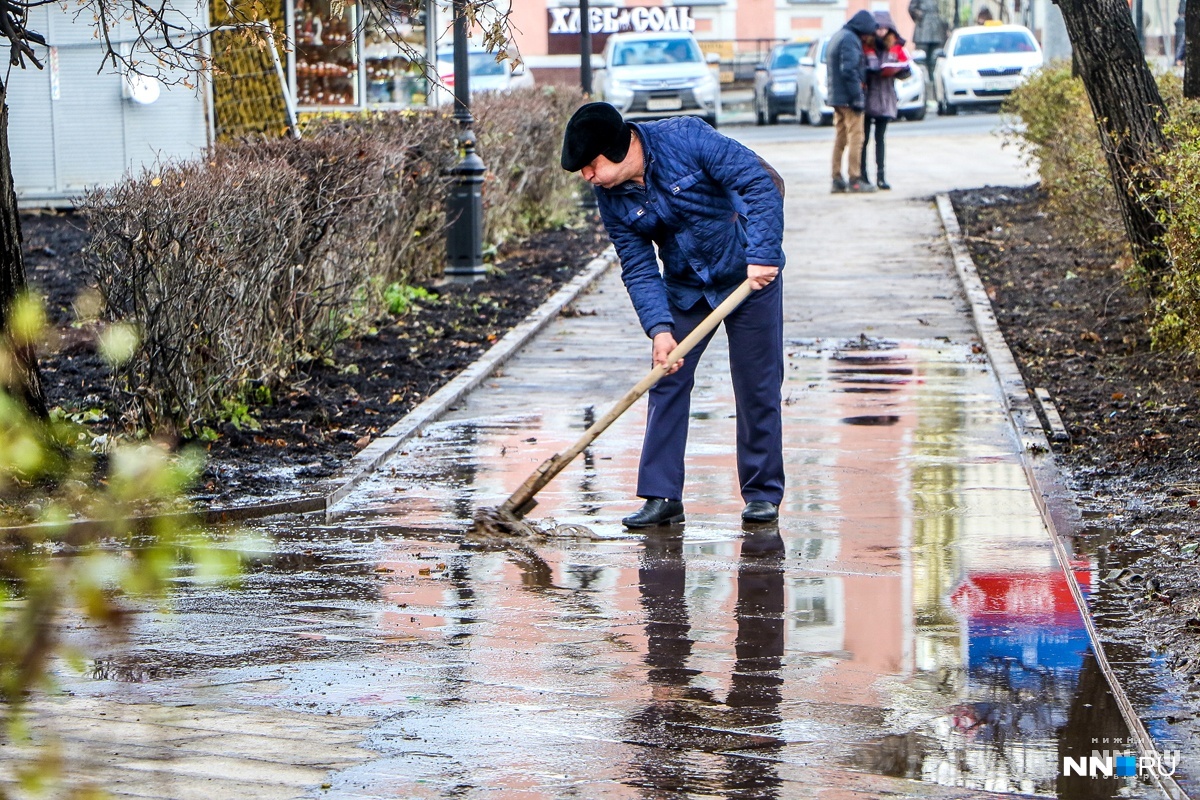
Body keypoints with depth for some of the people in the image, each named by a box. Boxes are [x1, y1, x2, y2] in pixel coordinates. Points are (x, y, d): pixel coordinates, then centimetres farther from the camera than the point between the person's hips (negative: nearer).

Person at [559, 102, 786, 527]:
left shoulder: (686, 138, -24)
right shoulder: (611, 198, -9)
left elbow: (760, 182, -26)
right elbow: (638, 268, -8)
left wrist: (762, 255, -33)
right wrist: (659, 328, -22)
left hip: (751, 276, -4)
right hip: (684, 288, 5)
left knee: (758, 387, 0)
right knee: (667, 384, -2)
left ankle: (763, 493, 12)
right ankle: (661, 496, 2)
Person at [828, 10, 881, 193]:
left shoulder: (837, 37, 18)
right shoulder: (850, 40, -14)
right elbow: (849, 70, -22)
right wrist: (857, 97, -20)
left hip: (836, 97, 10)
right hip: (848, 98, -10)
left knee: (840, 138, 11)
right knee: (855, 137, -6)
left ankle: (837, 180, 12)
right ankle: (855, 180, -7)